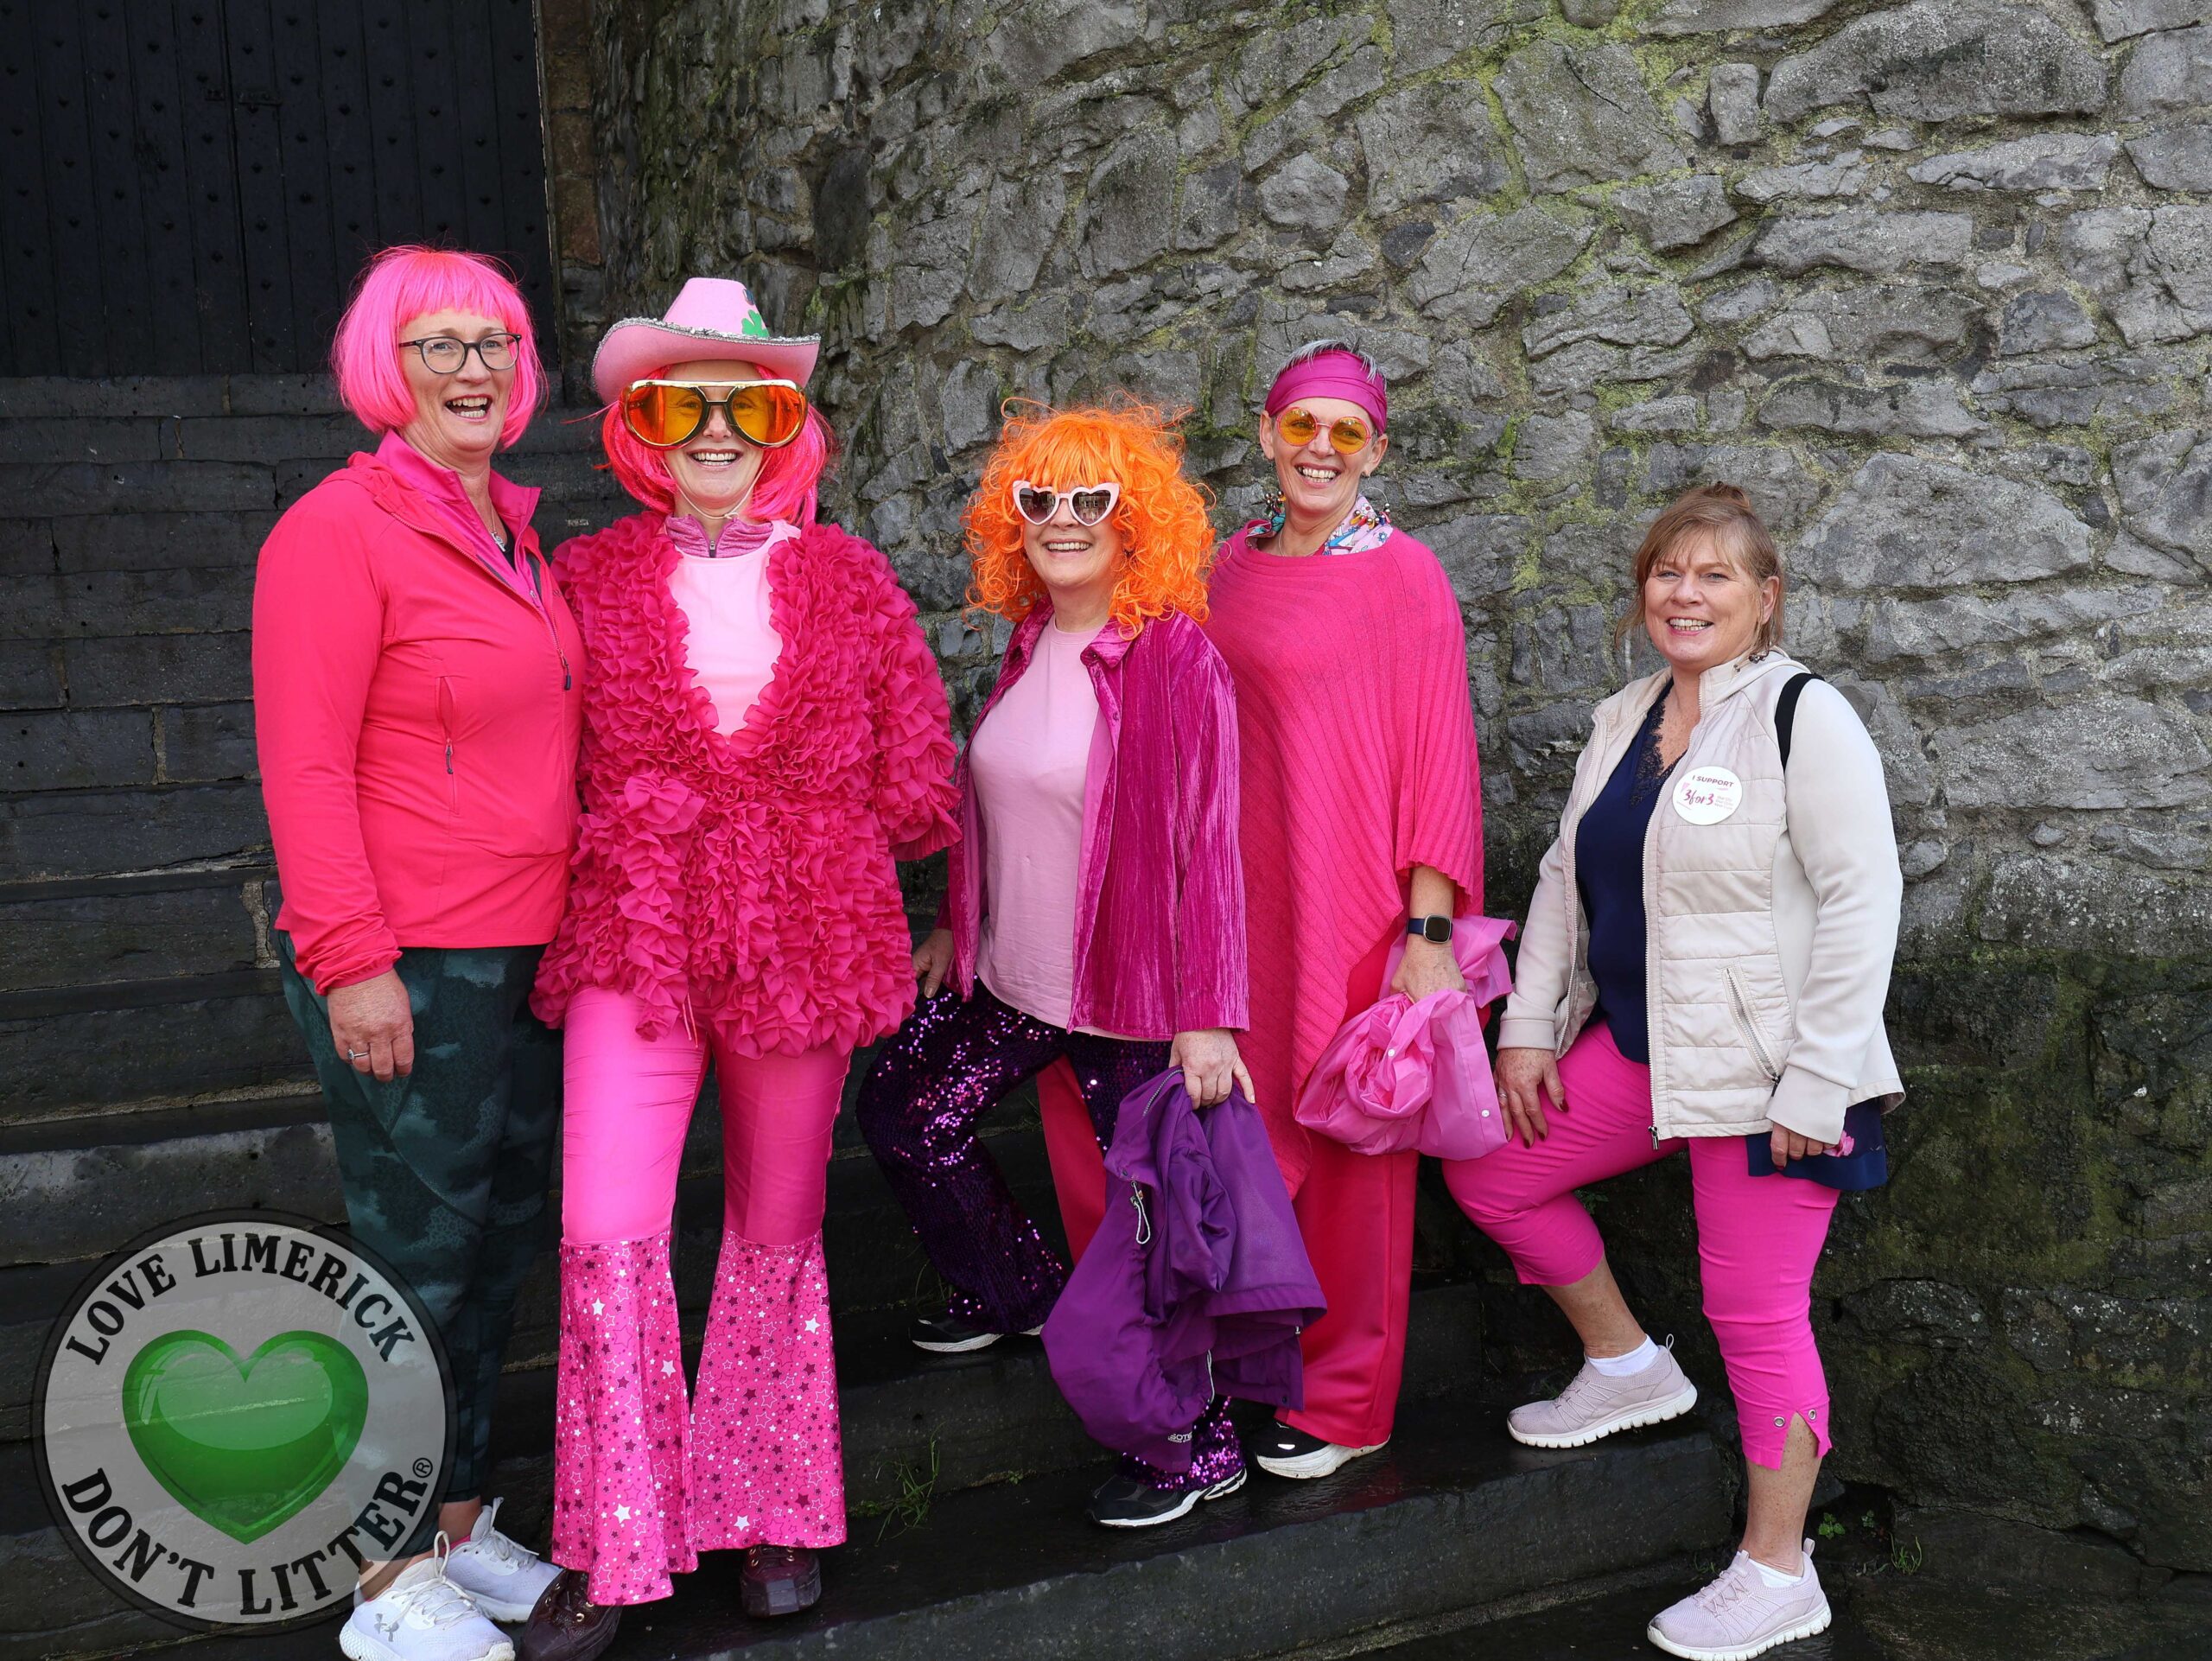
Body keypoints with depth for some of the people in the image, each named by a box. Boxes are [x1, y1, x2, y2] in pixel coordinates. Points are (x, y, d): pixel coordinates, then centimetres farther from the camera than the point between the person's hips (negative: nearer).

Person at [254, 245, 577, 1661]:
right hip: (411, 971, -8)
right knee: (421, 1264, 2)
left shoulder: (515, 533, 13)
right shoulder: (339, 533, -11)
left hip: (531, 956, 8)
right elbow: (305, 768, -15)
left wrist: (575, 923, 14)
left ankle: (463, 1526, 33)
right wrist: (352, 959, -19)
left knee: (503, 1244, 16)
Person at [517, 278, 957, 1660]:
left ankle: (773, 1514, 29)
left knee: (780, 1232, 11)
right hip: (635, 945, -1)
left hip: (807, 945, 1)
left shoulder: (848, 581, 4)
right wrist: (627, 847, -2)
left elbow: (913, 781, 5)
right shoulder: (591, 577, 3)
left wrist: (802, 848, 3)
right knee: (607, 1236, -11)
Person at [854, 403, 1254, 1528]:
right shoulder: (1030, 644, 6)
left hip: (1128, 992, -8)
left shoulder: (1174, 655, -16)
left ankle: (1202, 1447, 20)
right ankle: (1016, 1288, 41)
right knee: (903, 1112, 19)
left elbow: (1206, 845, -18)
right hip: (1009, 975, 8)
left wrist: (1204, 1019, -21)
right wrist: (953, 927, 20)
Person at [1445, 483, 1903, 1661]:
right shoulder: (1622, 720, 11)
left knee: (1757, 1316, -2)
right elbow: (1565, 878, 16)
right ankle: (1626, 1365, 30)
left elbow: (1863, 902, -17)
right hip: (1639, 1044, 8)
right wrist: (1528, 1025, 10)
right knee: (1487, 1173, 12)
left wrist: (1815, 1088, -19)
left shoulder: (1804, 717, -12)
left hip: (1766, 1069, -8)